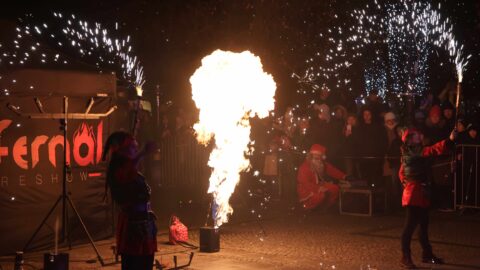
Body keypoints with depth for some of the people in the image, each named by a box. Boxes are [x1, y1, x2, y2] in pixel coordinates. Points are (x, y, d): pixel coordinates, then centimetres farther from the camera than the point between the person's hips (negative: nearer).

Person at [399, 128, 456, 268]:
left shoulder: (409, 153, 14)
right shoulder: (417, 152, -14)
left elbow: (401, 173, 23)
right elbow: (435, 150, -28)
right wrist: (450, 140, -32)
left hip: (420, 193, 10)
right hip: (415, 192, -10)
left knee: (423, 224, 16)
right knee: (410, 225, -6)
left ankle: (427, 254, 25)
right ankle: (405, 257, -2)